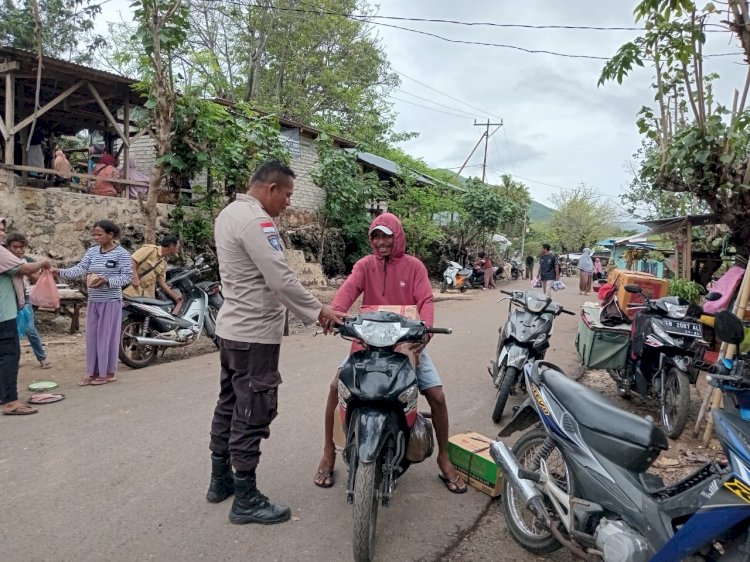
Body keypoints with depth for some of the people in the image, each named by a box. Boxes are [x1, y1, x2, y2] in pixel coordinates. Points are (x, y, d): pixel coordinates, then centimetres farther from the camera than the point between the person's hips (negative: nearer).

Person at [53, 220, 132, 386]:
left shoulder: (122, 253, -9)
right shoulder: (91, 251, 8)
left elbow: (127, 277, -11)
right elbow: (80, 268, -3)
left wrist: (106, 281, -23)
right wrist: (59, 271, -18)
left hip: (111, 301, -6)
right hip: (93, 301, 6)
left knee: (107, 336, -1)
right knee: (92, 336, 10)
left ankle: (109, 372, 11)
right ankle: (92, 372, 20)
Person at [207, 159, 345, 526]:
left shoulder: (229, 213, 13)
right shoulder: (255, 220, -20)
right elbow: (281, 280, -25)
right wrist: (318, 312, -15)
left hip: (232, 328, 11)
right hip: (254, 335, -11)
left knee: (230, 405, 19)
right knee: (252, 416, -1)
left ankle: (220, 480, 33)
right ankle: (246, 501, 11)